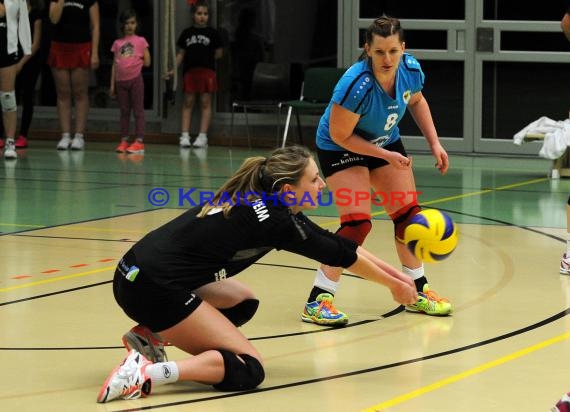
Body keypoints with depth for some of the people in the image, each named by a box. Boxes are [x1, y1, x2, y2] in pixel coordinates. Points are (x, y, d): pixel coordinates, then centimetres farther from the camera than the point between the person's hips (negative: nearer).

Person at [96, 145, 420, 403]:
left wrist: (393, 273, 25)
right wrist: (393, 285, 16)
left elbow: (338, 244, 22)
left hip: (136, 275, 9)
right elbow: (341, 255, 2)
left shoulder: (258, 202, 13)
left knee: (242, 302, 26)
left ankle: (151, 336, 12)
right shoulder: (276, 221, -11)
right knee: (248, 369, -4)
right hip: (154, 288, -9)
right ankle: (147, 373, -21)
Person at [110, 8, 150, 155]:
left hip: (135, 78, -4)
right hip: (121, 80, 4)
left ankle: (139, 142, -6)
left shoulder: (140, 41, 3)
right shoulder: (118, 43, 11)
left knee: (138, 110, -3)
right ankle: (124, 141, 9)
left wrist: (134, 62, 1)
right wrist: (112, 84, 7)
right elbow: (115, 65, 10)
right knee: (124, 111, 7)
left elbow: (147, 62, 2)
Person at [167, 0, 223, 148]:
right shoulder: (186, 33, 8)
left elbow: (219, 53, 5)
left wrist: (205, 58, 0)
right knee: (188, 102, 2)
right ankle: (185, 136, 3)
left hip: (207, 71, -2)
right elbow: (181, 53, 10)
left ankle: (203, 136, 2)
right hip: (190, 70, 2)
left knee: (205, 102, -1)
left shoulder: (213, 33, 2)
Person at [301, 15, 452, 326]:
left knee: (408, 214, 8)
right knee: (357, 222, -20)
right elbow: (340, 136, -26)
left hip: (386, 142, 6)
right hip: (341, 148, -6)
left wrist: (434, 143, -2)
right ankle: (317, 301, -12)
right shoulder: (357, 85, -37)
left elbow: (416, 101, 5)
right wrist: (386, 156, -23)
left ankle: (418, 292, 26)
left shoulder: (411, 70, -20)